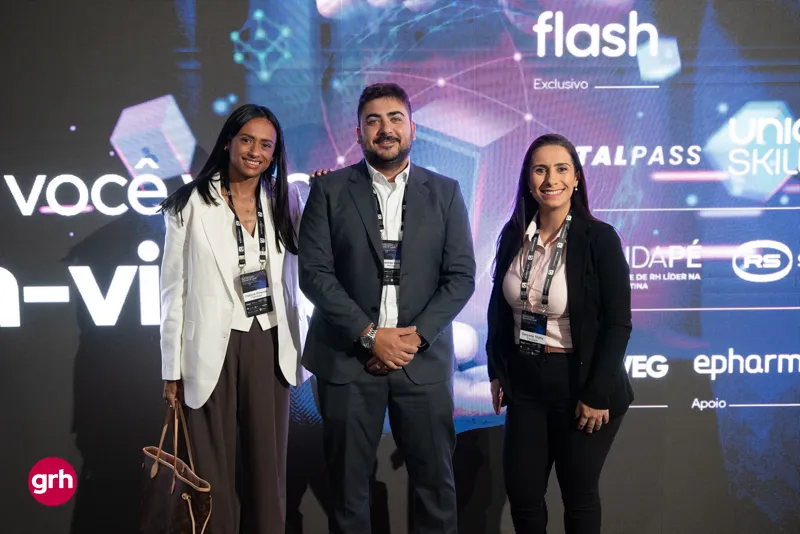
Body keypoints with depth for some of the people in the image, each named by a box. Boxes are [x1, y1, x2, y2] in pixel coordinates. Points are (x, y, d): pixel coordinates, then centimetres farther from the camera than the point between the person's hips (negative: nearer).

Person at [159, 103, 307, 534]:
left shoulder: (284, 201, 7)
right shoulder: (192, 203, -4)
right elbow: (174, 288, -2)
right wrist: (173, 368, -2)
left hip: (269, 345, 3)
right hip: (212, 348, -3)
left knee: (268, 464, 11)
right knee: (213, 468, 7)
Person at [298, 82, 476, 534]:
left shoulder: (445, 192, 7)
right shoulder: (330, 190, 3)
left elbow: (461, 276, 2)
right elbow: (314, 272, -4)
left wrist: (415, 337, -10)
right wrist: (370, 335, -12)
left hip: (424, 359, 1)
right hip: (348, 359, -1)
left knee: (436, 483, 6)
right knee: (348, 484, 7)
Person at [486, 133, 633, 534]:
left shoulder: (600, 238, -13)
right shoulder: (513, 235, 0)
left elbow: (618, 323, -14)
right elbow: (499, 307, 10)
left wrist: (597, 394, -16)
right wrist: (497, 371, 9)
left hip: (579, 381, -4)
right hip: (525, 380, 4)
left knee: (578, 494, 11)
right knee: (521, 490, 10)